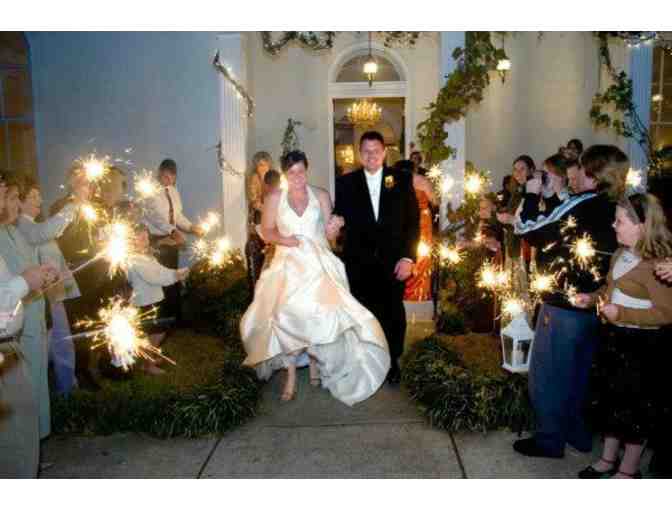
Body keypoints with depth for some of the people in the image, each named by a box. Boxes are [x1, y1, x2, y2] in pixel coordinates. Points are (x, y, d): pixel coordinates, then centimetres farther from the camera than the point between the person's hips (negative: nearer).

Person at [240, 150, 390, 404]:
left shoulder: (321, 195, 4)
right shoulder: (274, 198, 3)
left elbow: (329, 235, 4)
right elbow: (266, 231, 7)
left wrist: (333, 227, -18)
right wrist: (283, 239, -11)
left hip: (317, 263, 0)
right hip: (288, 264, 0)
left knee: (319, 312, -15)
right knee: (285, 314, -16)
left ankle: (314, 360, 11)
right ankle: (291, 373, -3)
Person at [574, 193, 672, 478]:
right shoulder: (621, 255, 4)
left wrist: (622, 314, -26)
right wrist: (592, 298, 3)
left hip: (641, 345, -8)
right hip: (613, 338, 9)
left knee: (634, 408, 8)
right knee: (611, 401, 19)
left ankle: (629, 470, 27)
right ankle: (608, 459, 36)